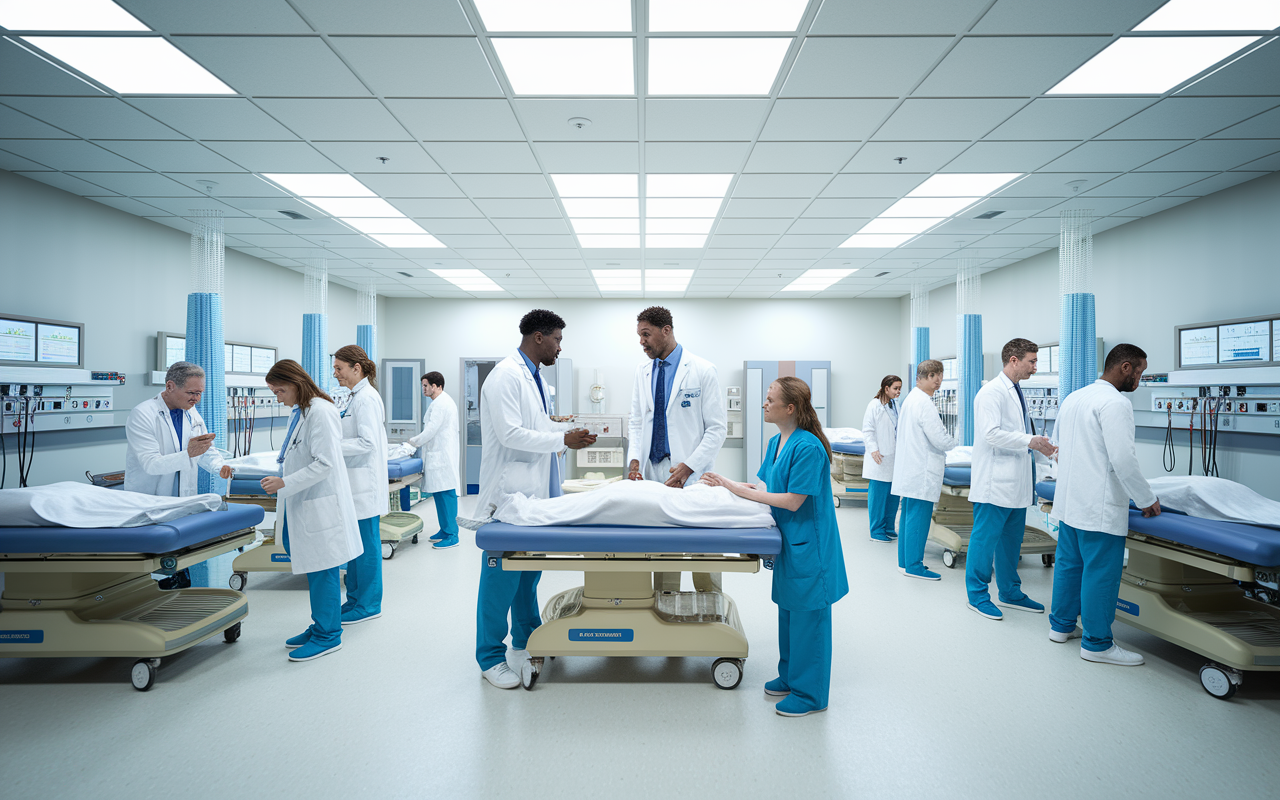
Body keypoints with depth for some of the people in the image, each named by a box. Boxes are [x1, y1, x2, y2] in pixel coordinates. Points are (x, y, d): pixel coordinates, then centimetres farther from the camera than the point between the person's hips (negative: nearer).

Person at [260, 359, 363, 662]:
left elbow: (324, 463, -21)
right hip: (304, 504, 10)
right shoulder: (298, 413, 13)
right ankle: (320, 625, 29)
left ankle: (327, 635, 12)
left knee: (321, 569, 0)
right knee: (311, 567, 16)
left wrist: (284, 484, -21)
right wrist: (279, 480, 15)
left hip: (321, 505, -10)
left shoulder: (320, 412, -17)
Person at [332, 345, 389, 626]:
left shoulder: (366, 398, -15)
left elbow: (367, 442, -21)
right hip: (354, 483, 10)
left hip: (365, 482, -10)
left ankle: (368, 605, 9)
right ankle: (355, 598, 26)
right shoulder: (356, 397, 16)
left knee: (366, 543, -1)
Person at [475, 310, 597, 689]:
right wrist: (562, 439, -20)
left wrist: (571, 430, 9)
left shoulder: (533, 376, 15)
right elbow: (509, 434, -22)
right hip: (509, 493, -10)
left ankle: (526, 639, 33)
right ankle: (491, 657, 13)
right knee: (502, 575, 0)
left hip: (533, 493, 10)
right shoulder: (506, 375, -15)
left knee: (529, 570, 18)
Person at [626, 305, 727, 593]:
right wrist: (634, 459, -4)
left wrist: (688, 467, -16)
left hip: (692, 476, -4)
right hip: (653, 474, 4)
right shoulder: (642, 372, 12)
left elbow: (718, 427, -6)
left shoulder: (702, 370, -4)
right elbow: (636, 422, 14)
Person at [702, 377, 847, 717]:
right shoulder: (775, 442, 5)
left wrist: (739, 489, -20)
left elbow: (793, 501, -23)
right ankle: (790, 676, 37)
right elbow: (768, 487, 11)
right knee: (788, 610, 20)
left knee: (807, 614, 4)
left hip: (808, 544, -9)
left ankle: (810, 693, 20)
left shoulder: (808, 447, -23)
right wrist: (729, 485, -1)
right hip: (789, 541, 9)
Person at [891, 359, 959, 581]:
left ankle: (906, 562, 23)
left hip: (909, 471, 10)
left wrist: (941, 456, 23)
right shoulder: (924, 403, -17)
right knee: (919, 518, -4)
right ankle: (914, 566, 3)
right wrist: (955, 442, 3)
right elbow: (940, 440, -18)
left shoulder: (910, 399, 15)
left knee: (909, 517, 15)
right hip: (922, 474, -10)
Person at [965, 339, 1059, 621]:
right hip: (995, 482, -10)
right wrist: (1029, 441, -22)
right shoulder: (992, 392, -13)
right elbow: (992, 433, -22)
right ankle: (977, 594, 10)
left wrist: (1039, 446, 11)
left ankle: (1010, 592, 28)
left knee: (1011, 539, 16)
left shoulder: (1017, 392, 17)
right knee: (985, 538, -1)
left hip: (1016, 482, 10)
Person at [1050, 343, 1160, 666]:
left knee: (1068, 563, 17)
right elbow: (1123, 459, -20)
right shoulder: (1116, 403, -16)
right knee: (1101, 572, 0)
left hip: (1069, 500, 9)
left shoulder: (1073, 398, 12)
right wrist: (1147, 500, -8)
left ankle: (1062, 625, 28)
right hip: (1100, 507, -9)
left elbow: (1059, 446, 22)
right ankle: (1097, 643, 9)